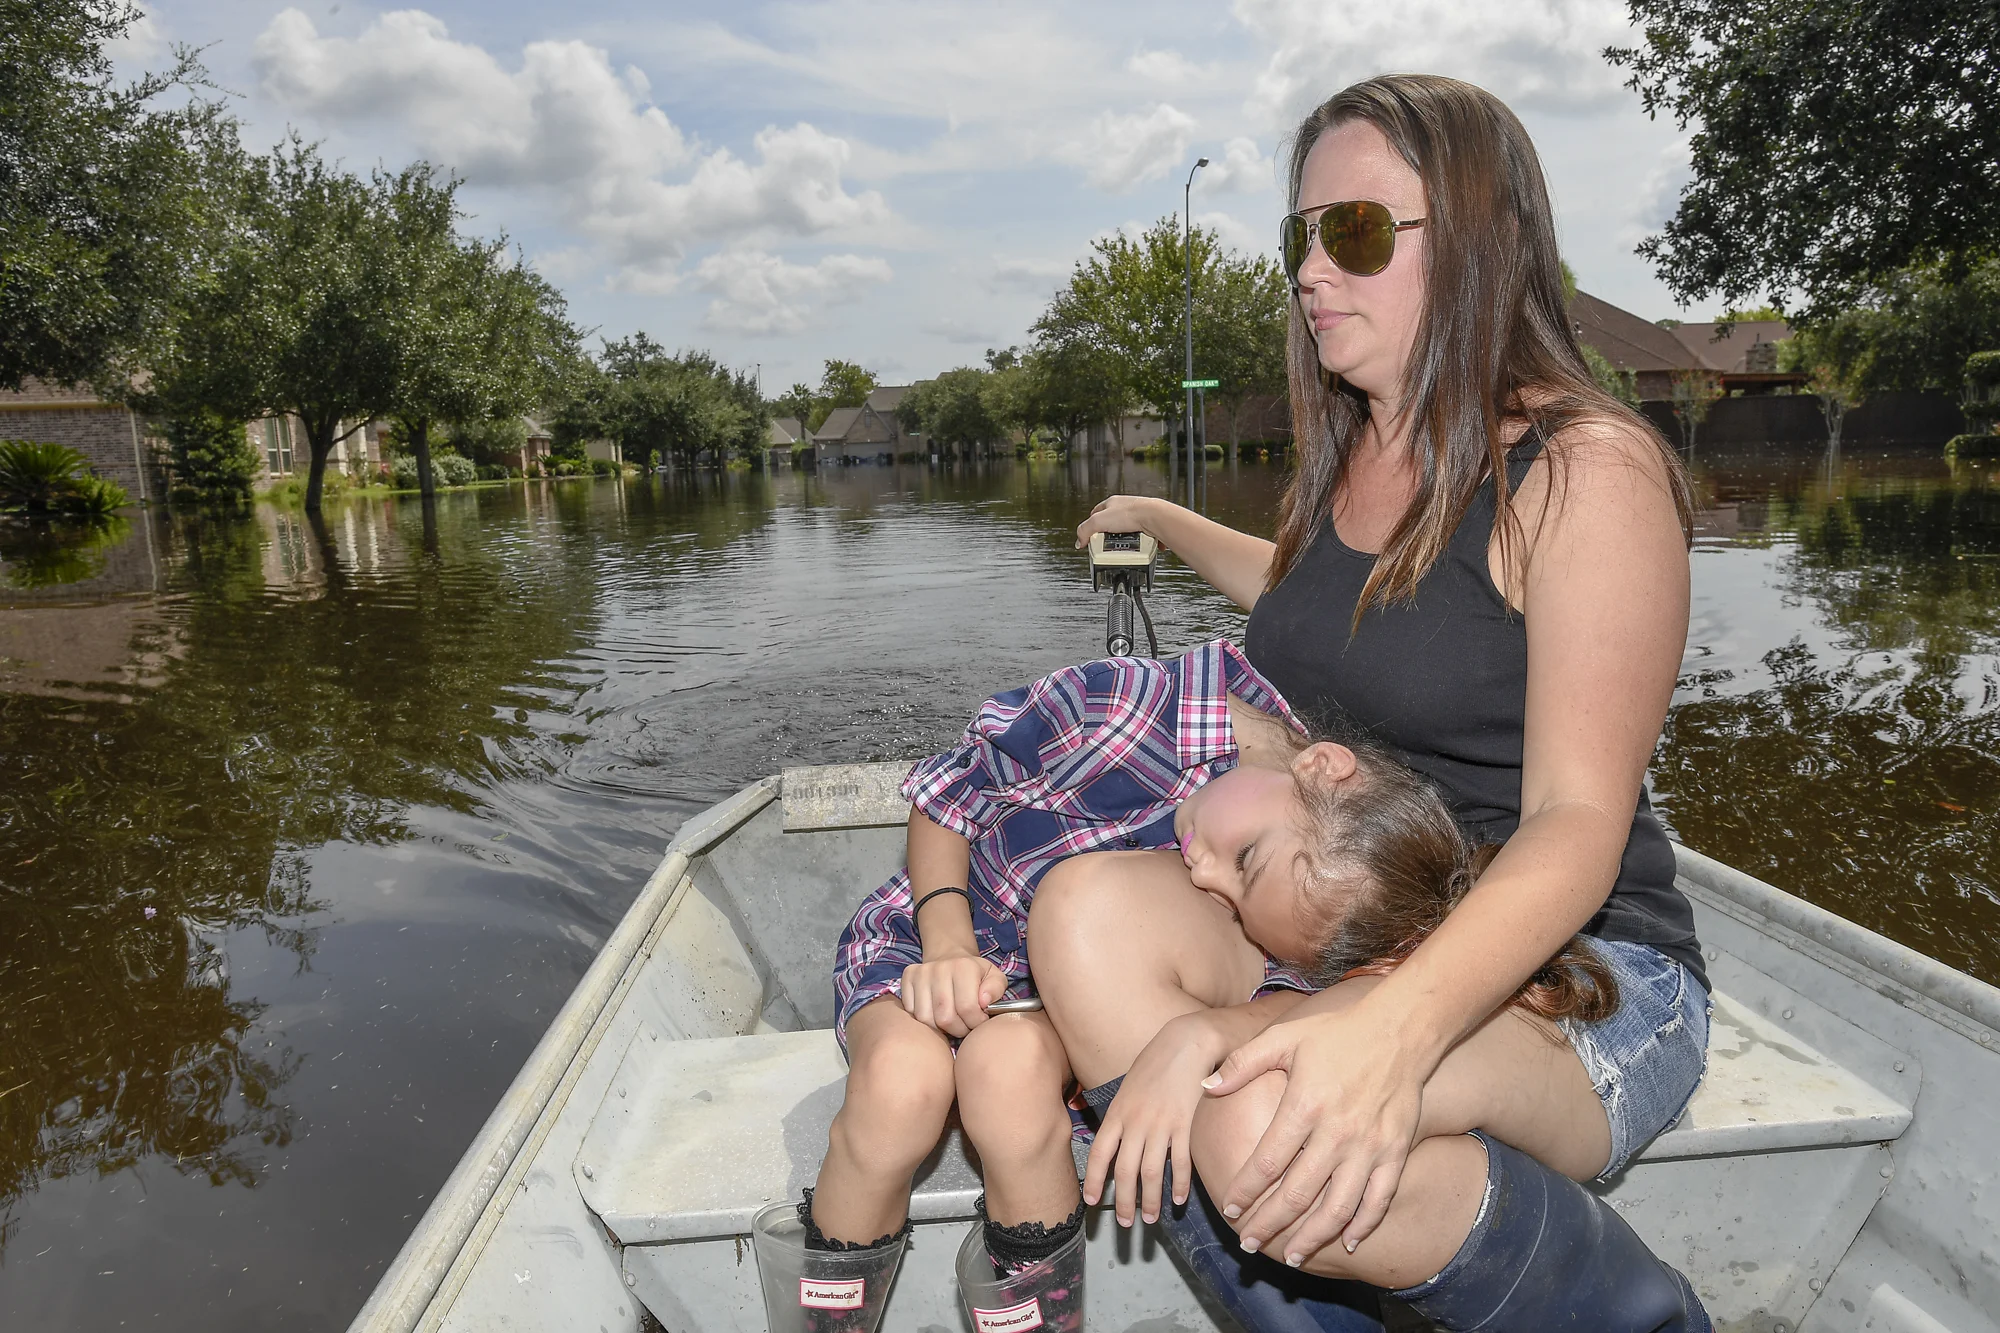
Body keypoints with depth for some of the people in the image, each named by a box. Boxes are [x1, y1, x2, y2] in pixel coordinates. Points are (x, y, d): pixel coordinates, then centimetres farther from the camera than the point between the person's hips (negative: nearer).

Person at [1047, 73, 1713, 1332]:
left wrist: (1394, 1030, -38)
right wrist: (1165, 521, 41)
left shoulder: (1588, 468, -13)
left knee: (1268, 1107, -35)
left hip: (1578, 974, -5)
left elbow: (1577, 825, -21)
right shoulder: (1344, 463, 8)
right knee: (1088, 909, -22)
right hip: (1340, 935, 6)